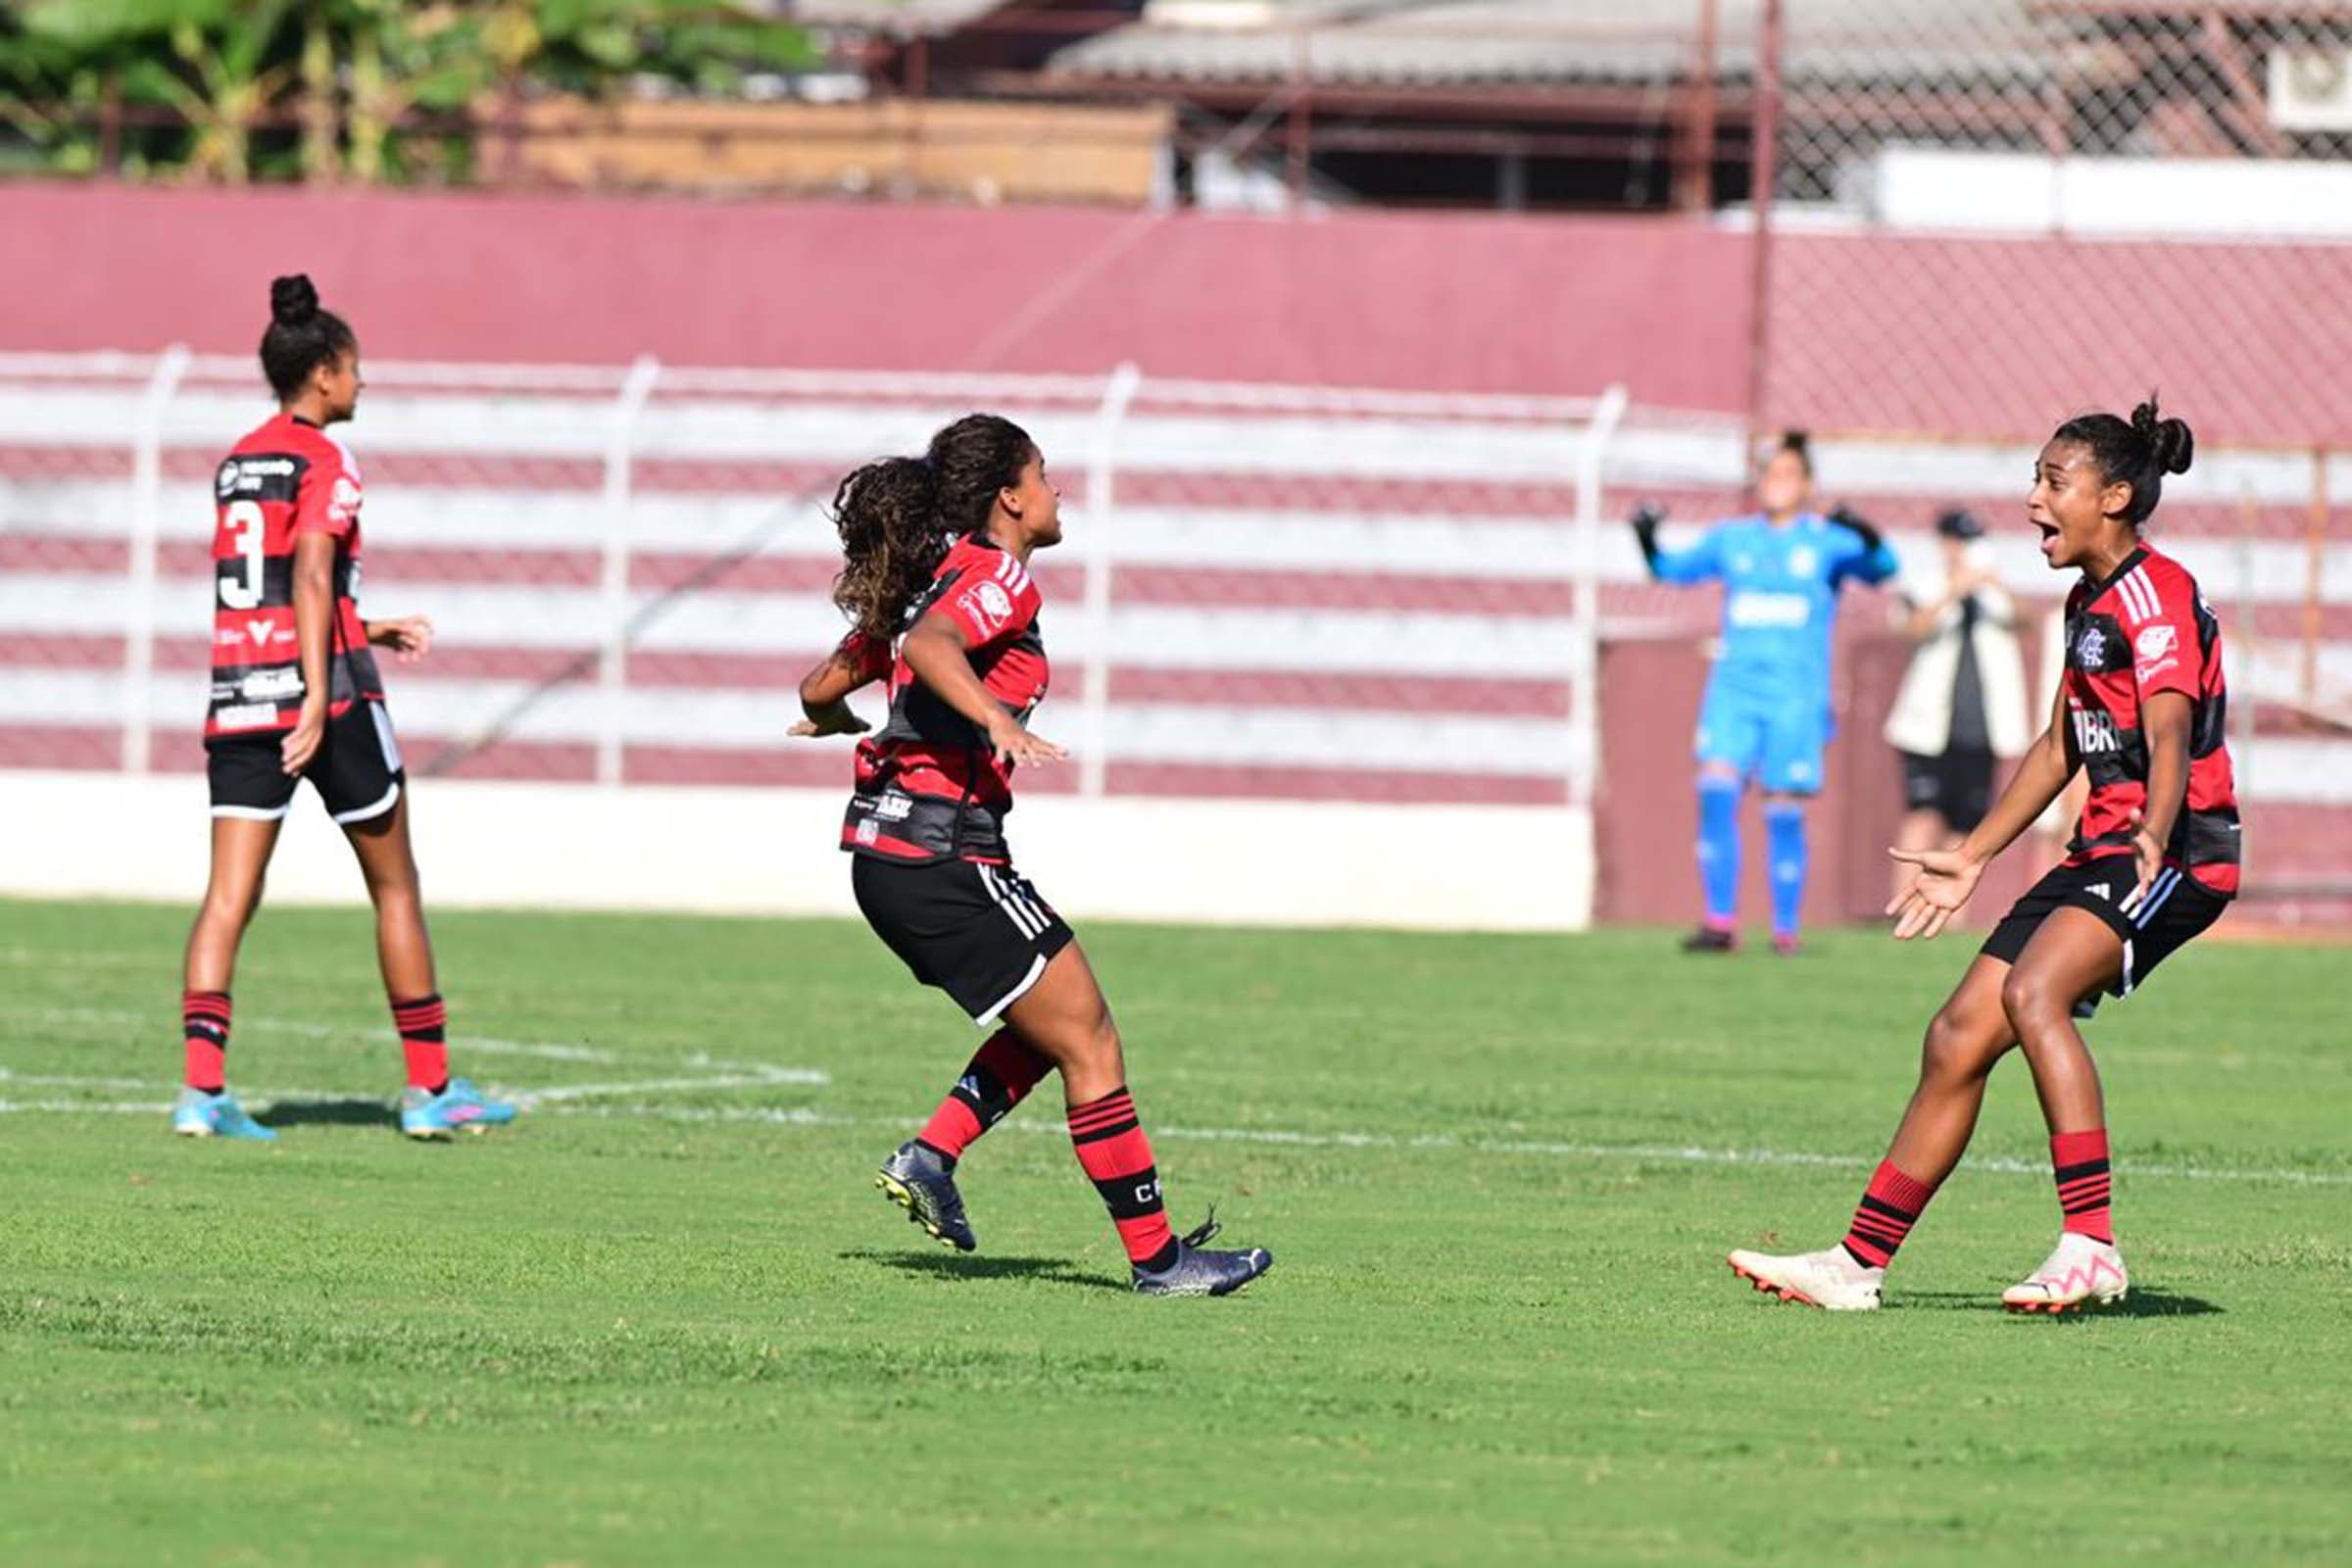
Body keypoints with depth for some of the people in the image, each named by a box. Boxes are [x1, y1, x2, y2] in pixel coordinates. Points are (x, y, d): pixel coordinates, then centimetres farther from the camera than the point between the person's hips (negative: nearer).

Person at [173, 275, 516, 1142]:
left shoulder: (237, 461, 15)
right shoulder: (324, 460, -7)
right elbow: (311, 574, -19)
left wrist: (369, 630, 29)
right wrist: (318, 694, -25)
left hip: (237, 691, 6)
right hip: (323, 686, -6)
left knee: (229, 894, -1)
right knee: (395, 884, 8)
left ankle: (203, 1086, -15)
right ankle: (431, 1088, 13)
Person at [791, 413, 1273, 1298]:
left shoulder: (929, 577, 16)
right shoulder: (998, 578, -10)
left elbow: (822, 688, 21)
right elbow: (927, 649, -29)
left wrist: (842, 722, 43)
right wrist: (998, 721, -43)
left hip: (882, 856, 9)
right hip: (941, 853, -9)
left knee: (1054, 1022, 20)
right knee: (1090, 1043, -3)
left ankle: (929, 1157, 9)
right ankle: (1156, 1257, -1)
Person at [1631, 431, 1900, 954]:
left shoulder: (1828, 540, 3)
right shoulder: (1731, 538, 12)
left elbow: (1881, 568, -9)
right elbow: (1675, 568, 12)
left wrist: (1870, 539, -29)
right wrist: (1648, 543, -7)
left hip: (1797, 694, -2)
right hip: (1735, 689, 2)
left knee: (1785, 814, -3)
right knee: (1716, 792, -15)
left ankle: (1786, 929, 9)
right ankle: (1720, 922, -11)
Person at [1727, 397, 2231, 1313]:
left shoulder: (2155, 594, -13)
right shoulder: (2088, 602, 18)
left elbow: (2170, 733, -28)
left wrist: (2154, 837, -46)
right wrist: (1972, 858, 34)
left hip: (2176, 853, -10)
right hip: (2104, 852, 10)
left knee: (2033, 993, -31)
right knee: (1959, 1038, 8)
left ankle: (2090, 1246, -34)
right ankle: (1860, 1263, 16)